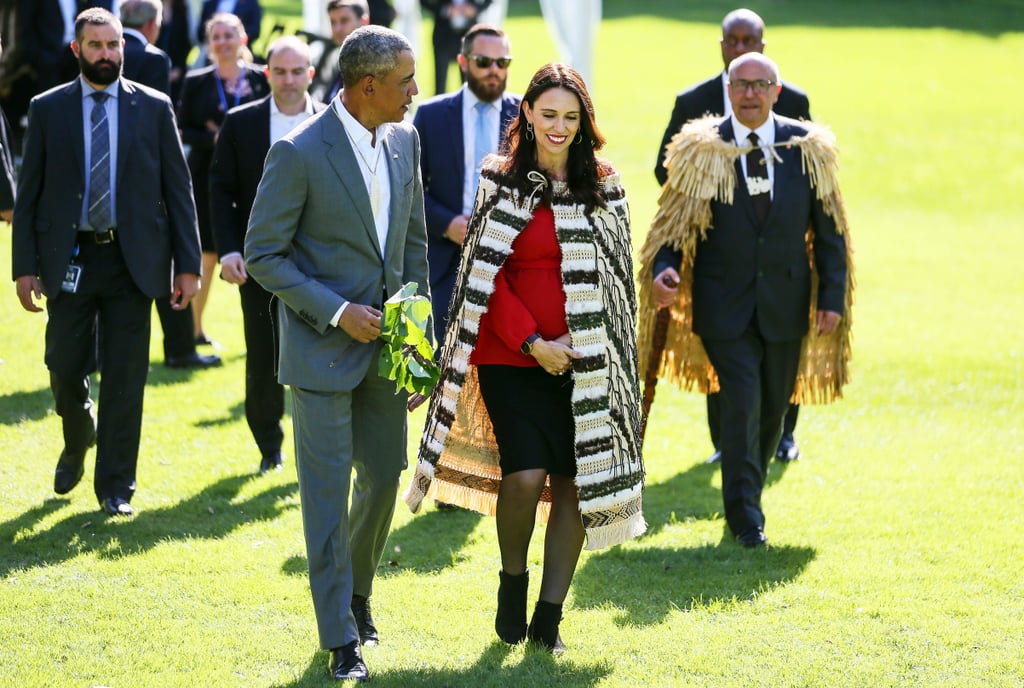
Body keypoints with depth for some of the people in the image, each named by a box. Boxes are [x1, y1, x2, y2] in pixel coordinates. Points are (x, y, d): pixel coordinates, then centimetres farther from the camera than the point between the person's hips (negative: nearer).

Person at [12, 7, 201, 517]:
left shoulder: (154, 108, 4)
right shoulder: (48, 109, 4)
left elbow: (178, 189, 4)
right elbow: (28, 194, 4)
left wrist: (188, 264, -1)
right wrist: (25, 266, -3)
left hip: (132, 260, 0)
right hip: (70, 260, 0)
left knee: (125, 378, 0)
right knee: (65, 369, 3)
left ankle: (115, 487, 8)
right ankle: (77, 446, 34)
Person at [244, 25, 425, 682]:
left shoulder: (405, 140, 3)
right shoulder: (300, 153, -17)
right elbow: (263, 255, -12)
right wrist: (336, 312, -18)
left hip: (387, 342, 6)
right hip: (324, 346, -6)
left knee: (385, 478, 13)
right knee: (329, 491, -3)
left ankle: (357, 589, 37)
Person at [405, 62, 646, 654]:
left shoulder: (604, 186, 8)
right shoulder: (502, 182, 0)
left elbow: (617, 275, 12)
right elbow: (489, 276, -3)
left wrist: (592, 347, 3)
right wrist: (532, 342, -12)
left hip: (584, 357, 3)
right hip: (511, 357, -3)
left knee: (573, 482, -1)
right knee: (525, 476, -16)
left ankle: (550, 618, 9)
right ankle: (513, 578, 12)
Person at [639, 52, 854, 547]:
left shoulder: (807, 148, 0)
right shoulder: (700, 151, -5)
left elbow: (829, 228, 4)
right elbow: (674, 223, -2)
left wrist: (833, 297, -2)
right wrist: (662, 270, -22)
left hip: (785, 302, 3)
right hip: (725, 301, -3)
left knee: (773, 407, 12)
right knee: (742, 404, -10)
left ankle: (747, 495, 33)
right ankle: (745, 516, 2)